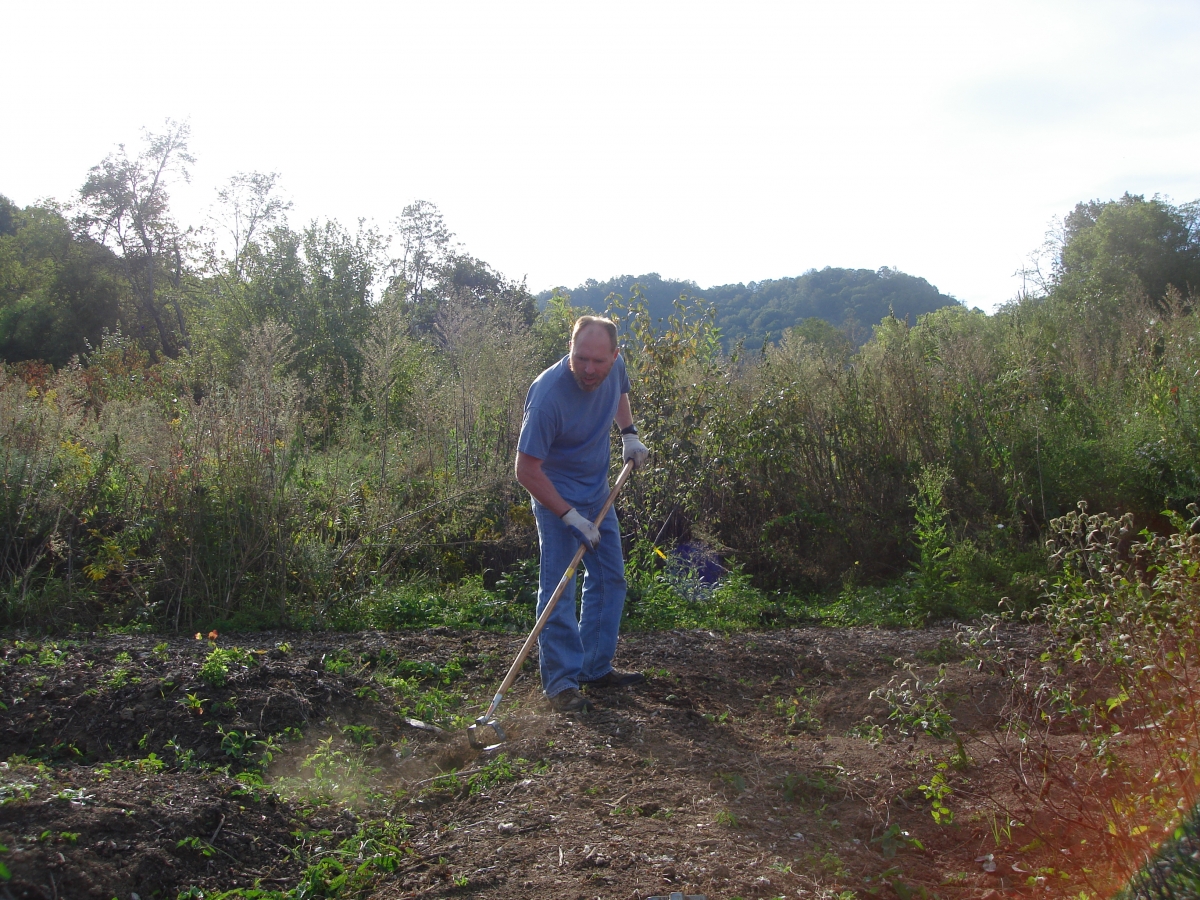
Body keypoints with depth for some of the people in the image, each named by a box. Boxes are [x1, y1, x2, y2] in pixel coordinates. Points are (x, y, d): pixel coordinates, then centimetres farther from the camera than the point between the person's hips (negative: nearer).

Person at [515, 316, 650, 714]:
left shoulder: (615, 367, -12)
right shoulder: (548, 394, -32)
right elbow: (527, 471, -27)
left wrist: (629, 433, 2)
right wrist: (569, 516, -26)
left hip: (598, 490, 7)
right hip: (556, 495, -7)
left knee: (610, 578, 12)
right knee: (558, 587, -9)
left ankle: (596, 666, 23)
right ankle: (561, 681, -1)